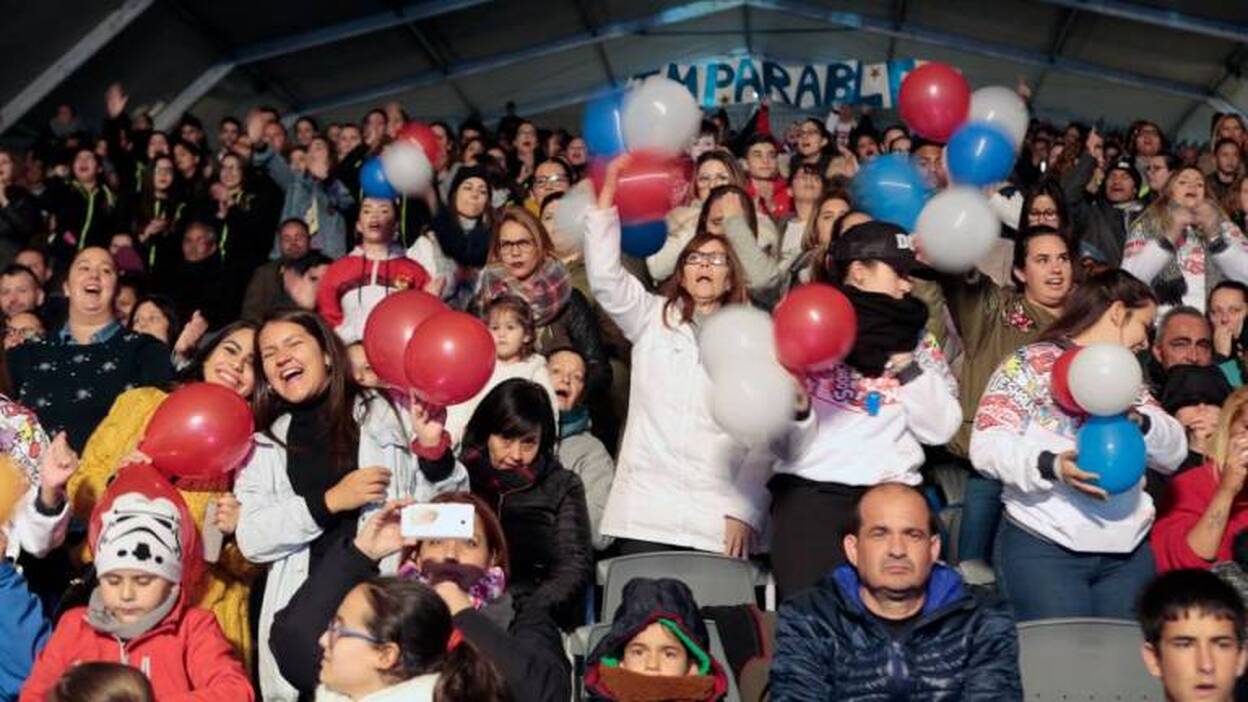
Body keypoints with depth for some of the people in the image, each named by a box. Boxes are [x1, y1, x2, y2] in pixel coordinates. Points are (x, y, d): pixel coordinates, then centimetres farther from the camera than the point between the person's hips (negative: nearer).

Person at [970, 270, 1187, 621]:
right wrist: (1049, 465, -29)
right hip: (1044, 548, -6)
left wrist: (1141, 420, -9)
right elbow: (987, 445, -12)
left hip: (1127, 552, 6)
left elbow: (1174, 454, 11)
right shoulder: (1030, 364, -1)